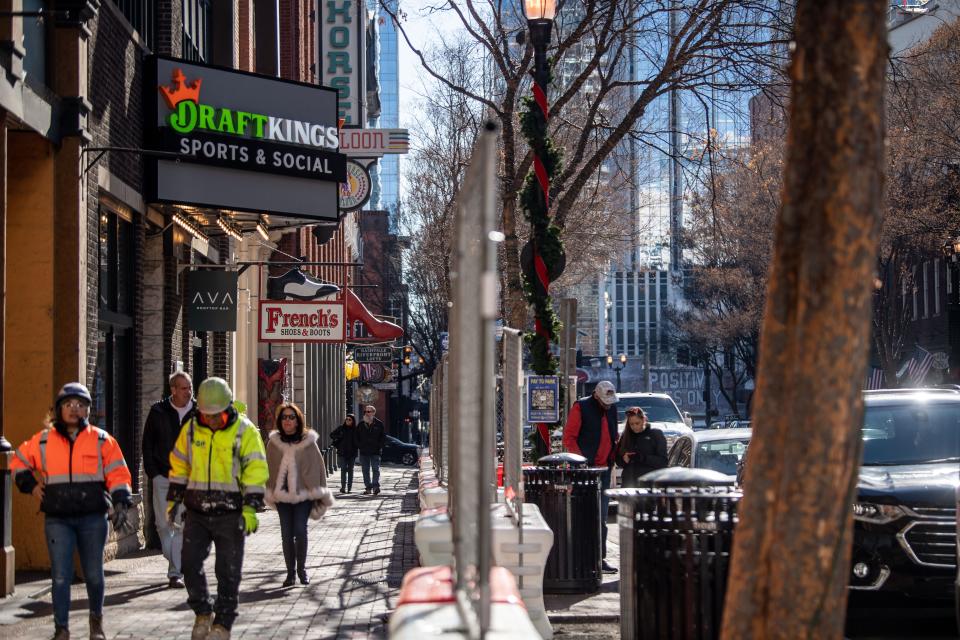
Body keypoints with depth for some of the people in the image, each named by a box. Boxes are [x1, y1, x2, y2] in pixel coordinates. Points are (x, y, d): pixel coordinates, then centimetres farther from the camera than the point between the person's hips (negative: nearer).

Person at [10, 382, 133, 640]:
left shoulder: (101, 440, 2)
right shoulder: (43, 440, 4)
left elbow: (117, 474, 1)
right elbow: (19, 462, 19)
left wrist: (120, 504, -9)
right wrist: (31, 485, 7)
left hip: (93, 519, 0)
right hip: (58, 520, 0)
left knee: (93, 574, 10)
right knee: (61, 576, -6)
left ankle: (96, 619, 33)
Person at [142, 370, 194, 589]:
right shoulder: (158, 411, 2)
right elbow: (147, 444, 7)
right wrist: (153, 473, -1)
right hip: (162, 477, 1)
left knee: (182, 526, -5)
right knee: (163, 524, 5)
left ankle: (175, 572, -2)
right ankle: (175, 563, 24)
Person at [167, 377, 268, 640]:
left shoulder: (244, 431, -7)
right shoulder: (191, 429, 4)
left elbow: (256, 471, -9)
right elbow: (179, 466, 14)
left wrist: (250, 508, -16)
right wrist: (173, 500, 12)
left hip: (230, 514, -3)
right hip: (197, 512, 3)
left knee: (228, 571, 2)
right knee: (190, 563, -2)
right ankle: (203, 614, 18)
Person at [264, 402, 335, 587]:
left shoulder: (308, 442, -1)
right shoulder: (274, 442, 4)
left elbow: (317, 467, 2)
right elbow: (270, 467, 9)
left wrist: (319, 493, 1)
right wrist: (271, 492, 7)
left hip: (303, 494, -2)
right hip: (282, 495, 2)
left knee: (300, 530, -8)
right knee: (286, 533, 4)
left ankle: (302, 569, 8)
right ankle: (290, 572, 13)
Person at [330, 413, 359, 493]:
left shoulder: (355, 430, 2)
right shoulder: (341, 428, 4)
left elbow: (357, 442, 4)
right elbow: (332, 435, 10)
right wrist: (339, 437, -5)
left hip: (352, 453, 1)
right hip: (342, 452, -1)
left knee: (350, 469, 7)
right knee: (343, 469, -7)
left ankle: (349, 487, 13)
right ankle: (343, 487, -9)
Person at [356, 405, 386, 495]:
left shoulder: (379, 424, 1)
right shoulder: (361, 424, 9)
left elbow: (383, 437, 5)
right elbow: (357, 437, 17)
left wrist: (379, 446, -5)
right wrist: (359, 446, 4)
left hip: (375, 451, -3)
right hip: (364, 452, 3)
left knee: (376, 469, -8)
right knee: (365, 470, 5)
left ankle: (376, 486, -10)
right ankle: (368, 487, 10)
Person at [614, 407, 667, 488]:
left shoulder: (656, 434, 3)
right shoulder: (626, 436, 15)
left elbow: (662, 461, -5)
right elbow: (618, 461, 17)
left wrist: (642, 458, -17)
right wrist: (623, 459, -6)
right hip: (629, 483, 4)